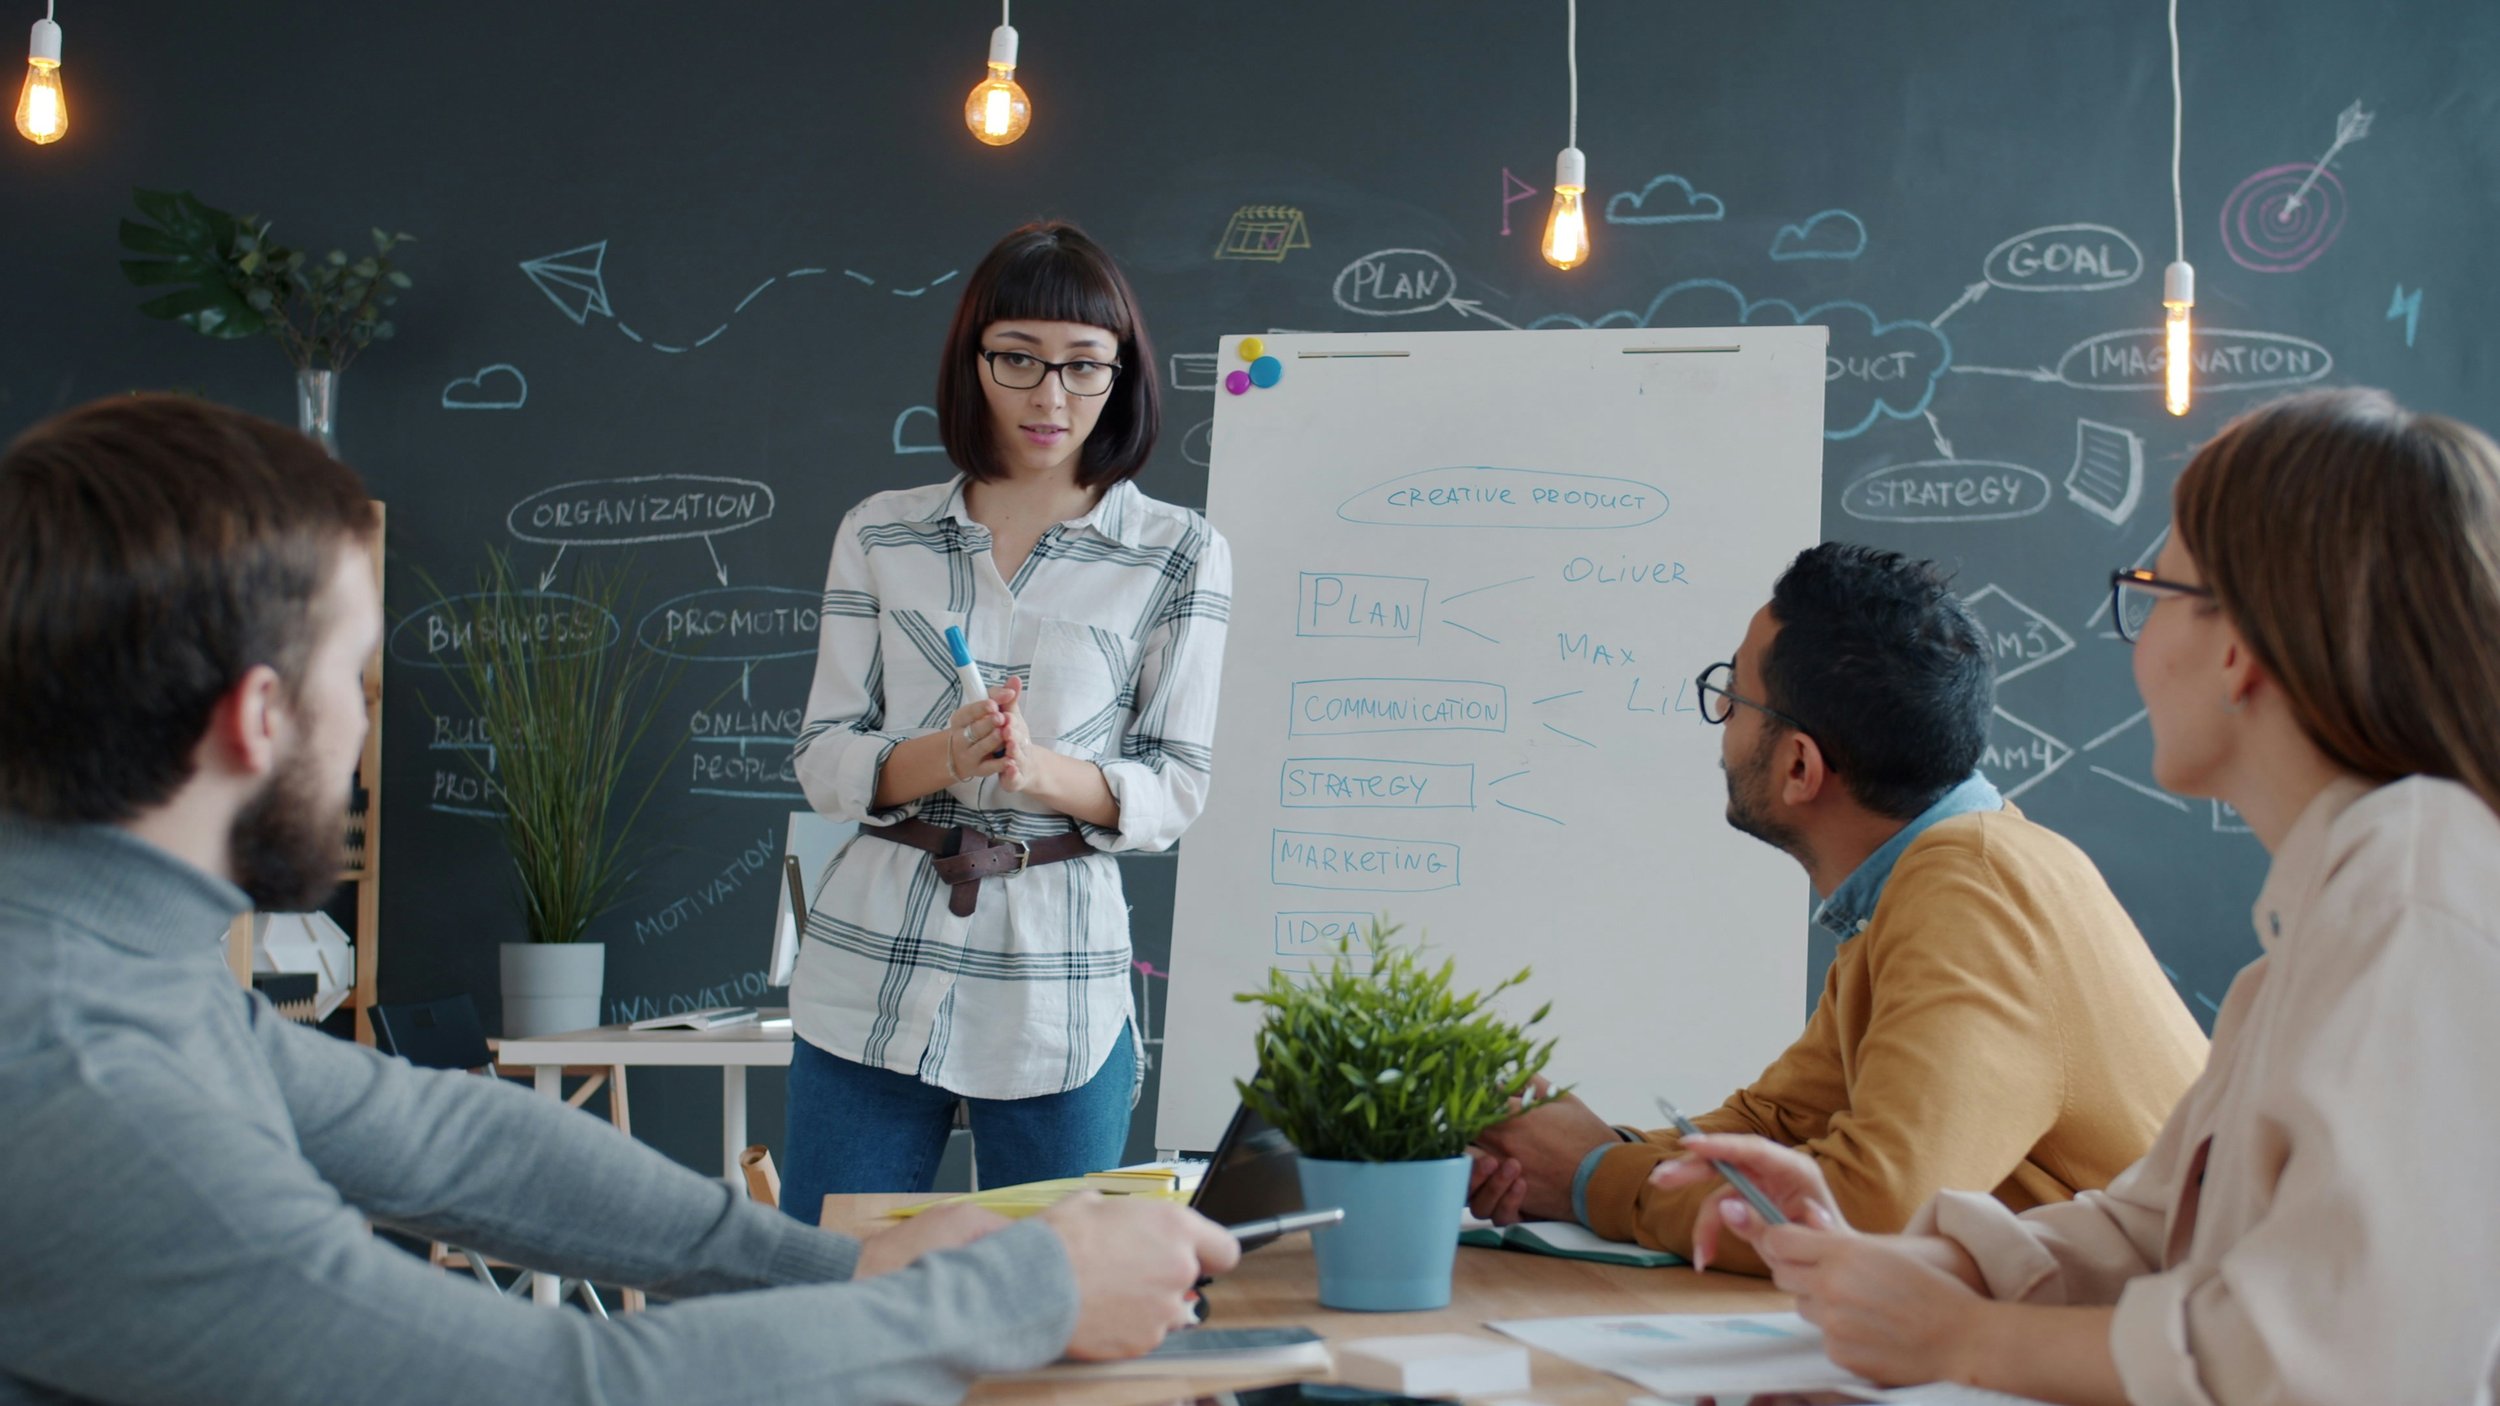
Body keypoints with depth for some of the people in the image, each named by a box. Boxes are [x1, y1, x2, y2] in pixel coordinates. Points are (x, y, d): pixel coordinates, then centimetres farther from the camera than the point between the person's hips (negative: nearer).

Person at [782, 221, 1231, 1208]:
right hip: (871, 974, 1)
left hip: (1057, 994, -1)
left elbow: (1175, 789, 0)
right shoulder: (880, 536, 8)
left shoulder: (1179, 556, 3)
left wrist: (1045, 771, -20)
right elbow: (825, 762, 5)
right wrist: (943, 759, -16)